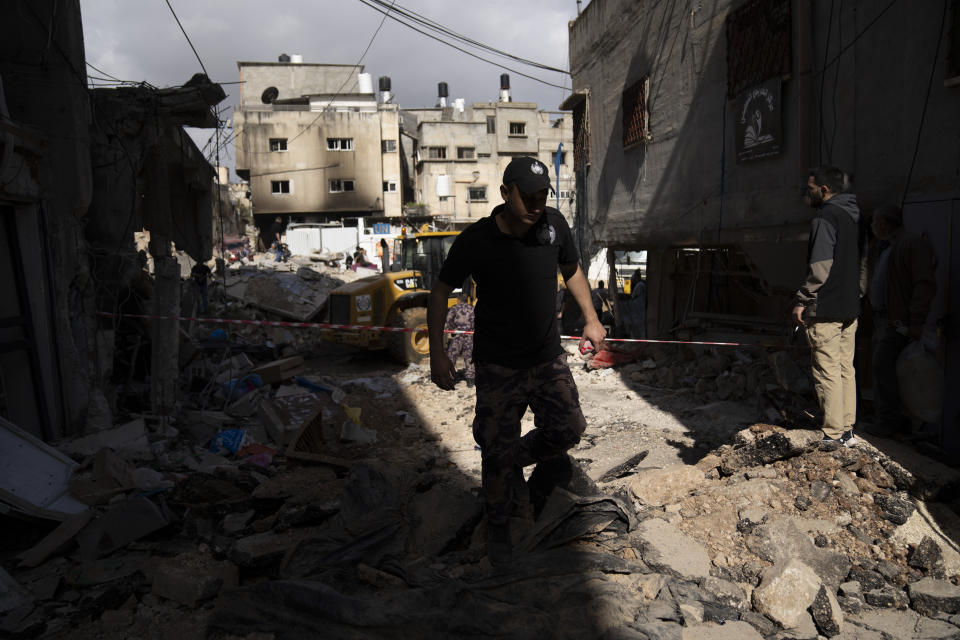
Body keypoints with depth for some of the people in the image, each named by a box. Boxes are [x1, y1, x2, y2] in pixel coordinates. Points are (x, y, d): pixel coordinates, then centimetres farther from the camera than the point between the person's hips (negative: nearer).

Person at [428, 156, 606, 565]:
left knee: (569, 429, 8)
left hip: (549, 358, 4)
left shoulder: (554, 225, -7)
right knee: (497, 452, 4)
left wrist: (591, 319, 11)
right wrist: (437, 351, -9)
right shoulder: (475, 240, -16)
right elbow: (441, 291, -4)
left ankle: (519, 458, 38)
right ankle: (498, 526, 29)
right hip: (498, 366, -3)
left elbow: (572, 270, 13)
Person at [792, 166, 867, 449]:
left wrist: (801, 301, -12)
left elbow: (820, 268, -18)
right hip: (850, 309, 9)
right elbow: (863, 264, 19)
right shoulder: (856, 218, 17)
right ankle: (847, 431, 17)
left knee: (827, 373, -6)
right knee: (846, 370, 12)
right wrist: (855, 296, 22)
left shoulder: (825, 218, -12)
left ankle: (833, 436, -3)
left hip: (825, 310, -9)